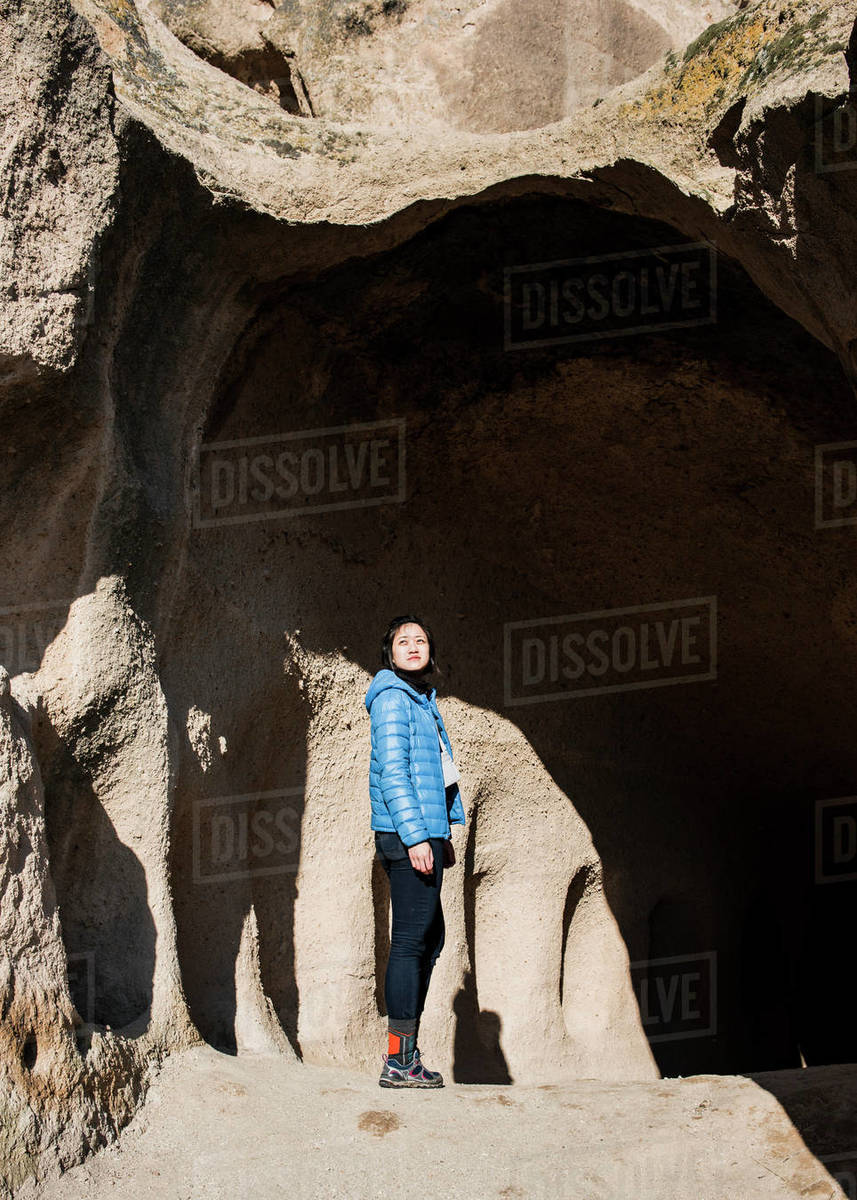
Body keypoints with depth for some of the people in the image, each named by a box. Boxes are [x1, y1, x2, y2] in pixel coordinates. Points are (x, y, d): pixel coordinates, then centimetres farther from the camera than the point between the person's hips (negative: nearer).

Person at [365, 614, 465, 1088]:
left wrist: (442, 835, 21)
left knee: (429, 938, 14)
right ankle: (399, 1060, -10)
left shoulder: (420, 699, 20)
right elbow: (392, 772, -17)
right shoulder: (392, 698, -9)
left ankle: (406, 1054, 19)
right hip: (408, 835, -11)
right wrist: (417, 836, -22)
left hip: (425, 833, 11)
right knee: (412, 939, -10)